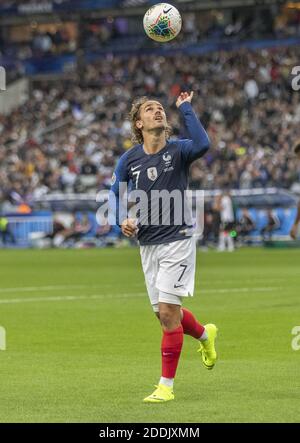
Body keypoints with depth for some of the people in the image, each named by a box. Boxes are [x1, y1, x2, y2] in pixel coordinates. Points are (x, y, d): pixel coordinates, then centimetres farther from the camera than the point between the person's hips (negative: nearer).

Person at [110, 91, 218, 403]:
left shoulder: (177, 150, -9)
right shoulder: (129, 159, 2)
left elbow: (202, 145, -32)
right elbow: (116, 193, 13)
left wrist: (185, 108, -22)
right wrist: (123, 220, -6)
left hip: (177, 240, -5)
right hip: (148, 245, 5)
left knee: (167, 310, -12)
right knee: (165, 313, 12)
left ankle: (166, 386, -4)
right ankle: (205, 335, 44)